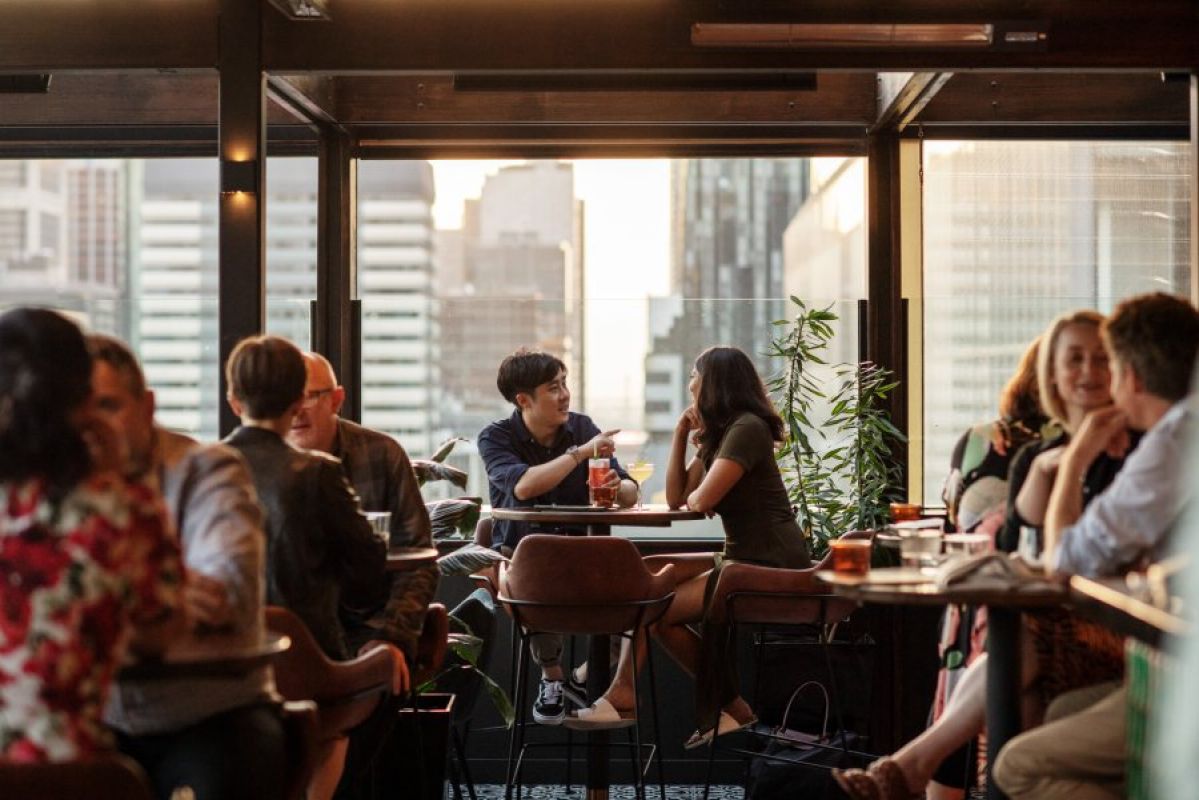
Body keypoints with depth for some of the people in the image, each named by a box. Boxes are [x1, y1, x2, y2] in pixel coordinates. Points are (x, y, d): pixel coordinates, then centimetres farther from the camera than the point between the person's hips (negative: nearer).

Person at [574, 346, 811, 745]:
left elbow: (701, 500, -20)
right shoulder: (715, 437, 18)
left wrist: (694, 495, 4)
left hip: (770, 566, -10)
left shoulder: (747, 429, -13)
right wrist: (680, 434, 9)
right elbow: (675, 498, 13)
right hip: (741, 558, 10)